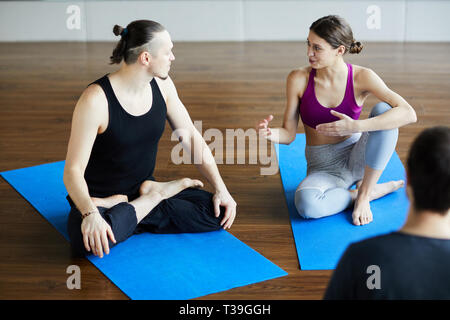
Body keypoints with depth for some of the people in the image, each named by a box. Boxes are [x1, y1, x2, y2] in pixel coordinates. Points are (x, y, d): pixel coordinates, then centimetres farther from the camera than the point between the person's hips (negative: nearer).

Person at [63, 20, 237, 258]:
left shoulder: (162, 85, -4)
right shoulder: (96, 100, -23)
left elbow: (191, 137, 3)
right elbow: (73, 170, -25)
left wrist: (221, 189, -5)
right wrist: (90, 214, -43)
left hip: (141, 187, 5)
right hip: (98, 198, -5)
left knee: (218, 212, -13)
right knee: (88, 240, -39)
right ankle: (155, 197, -14)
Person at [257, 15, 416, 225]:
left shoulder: (361, 77, -14)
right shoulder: (299, 79, -11)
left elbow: (409, 114, -25)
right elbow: (289, 134, -6)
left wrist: (355, 126, -34)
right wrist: (270, 133, -30)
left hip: (356, 159, 0)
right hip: (322, 168, 0)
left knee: (383, 110, -26)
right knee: (305, 204, -35)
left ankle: (364, 193, -14)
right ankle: (376, 190, -8)